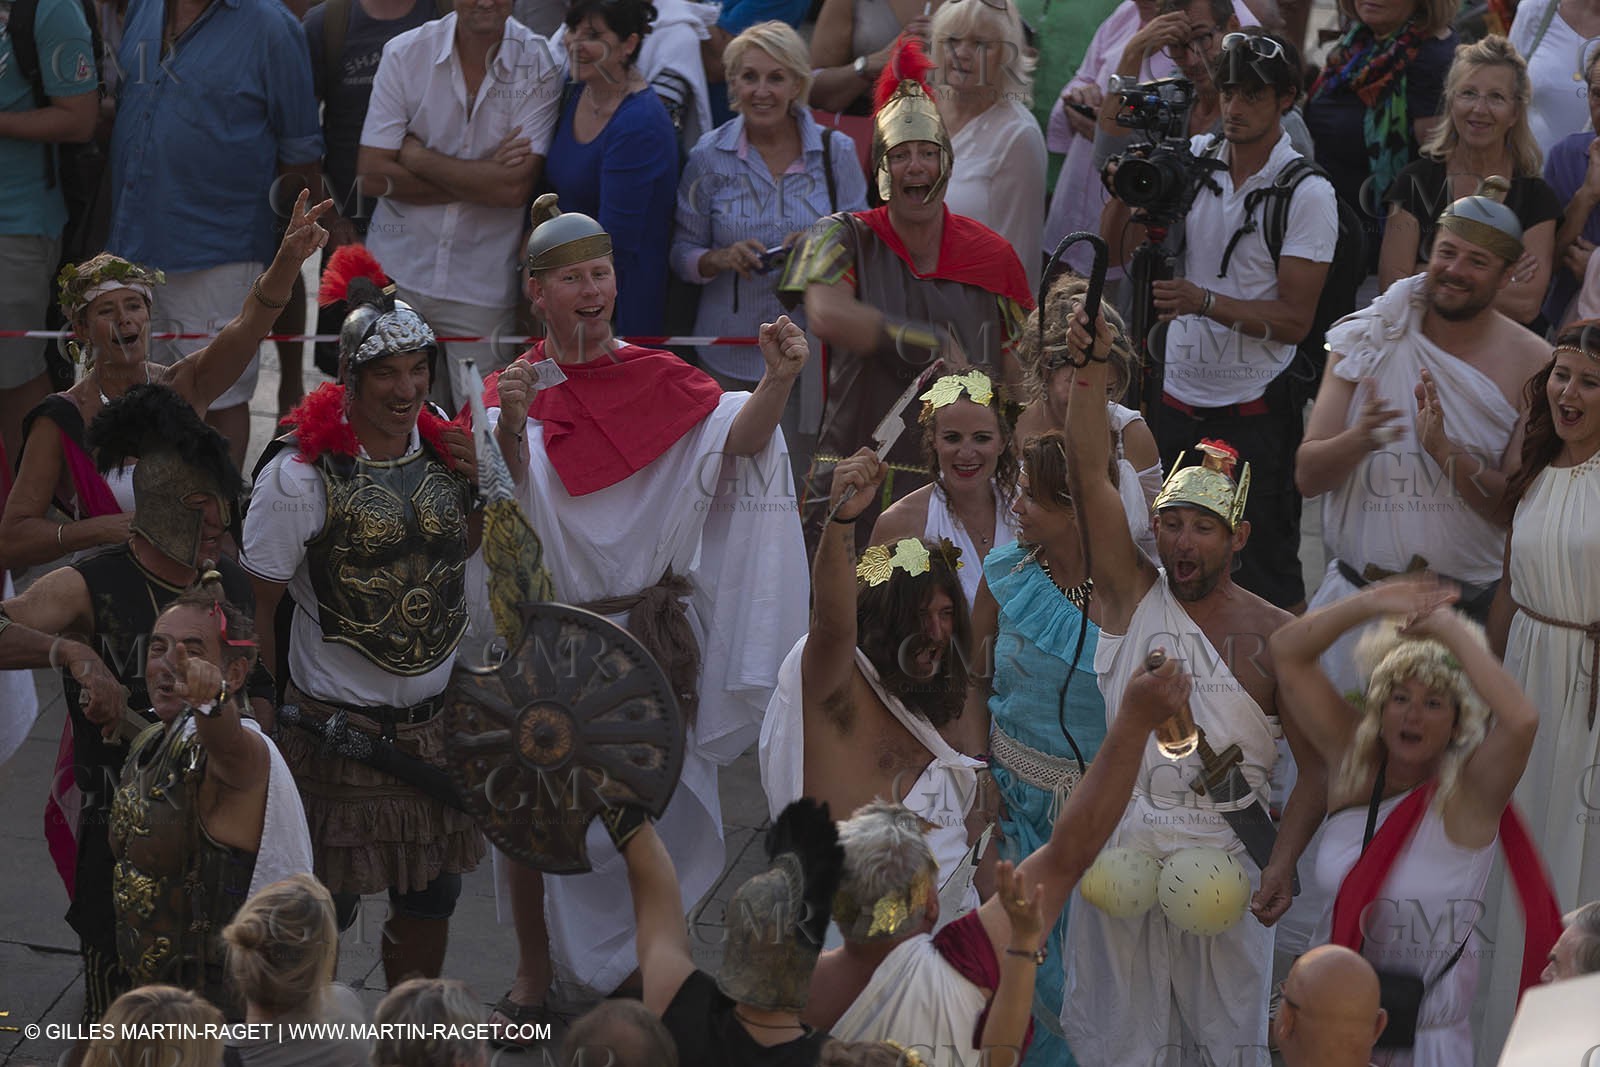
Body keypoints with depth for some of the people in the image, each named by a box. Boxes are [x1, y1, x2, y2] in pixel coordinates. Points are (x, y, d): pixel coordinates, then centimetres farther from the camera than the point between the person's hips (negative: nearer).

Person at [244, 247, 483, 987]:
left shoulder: (443, 449, 0)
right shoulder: (300, 474, -17)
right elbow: (255, 604, -10)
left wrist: (482, 485, -2)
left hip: (436, 717, 5)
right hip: (338, 725, -5)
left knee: (434, 890, 15)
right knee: (328, 903, 2)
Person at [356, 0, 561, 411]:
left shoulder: (538, 64, -8)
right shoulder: (404, 53, -4)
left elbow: (516, 187, -17)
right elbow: (372, 175, -8)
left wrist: (418, 157, -11)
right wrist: (482, 180, -13)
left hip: (483, 284, -1)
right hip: (399, 273, 1)